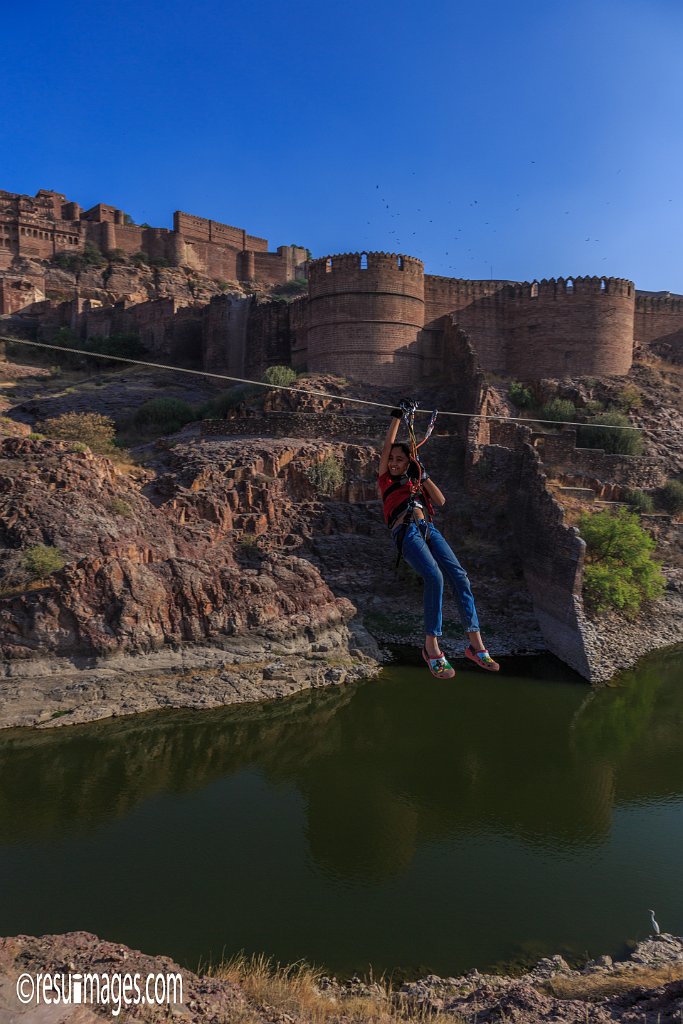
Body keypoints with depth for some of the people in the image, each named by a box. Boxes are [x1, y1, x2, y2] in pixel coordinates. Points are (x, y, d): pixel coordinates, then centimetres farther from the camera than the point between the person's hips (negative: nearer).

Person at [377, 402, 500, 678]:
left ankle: (475, 644, -18)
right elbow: (387, 445, 10)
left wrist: (424, 477, 8)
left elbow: (441, 502, 15)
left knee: (459, 575, -17)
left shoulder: (415, 482, 29)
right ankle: (432, 647, -26)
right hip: (406, 531, -5)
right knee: (434, 577, -29)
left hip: (428, 529, 5)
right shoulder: (385, 479, 19)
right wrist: (397, 415, 11)